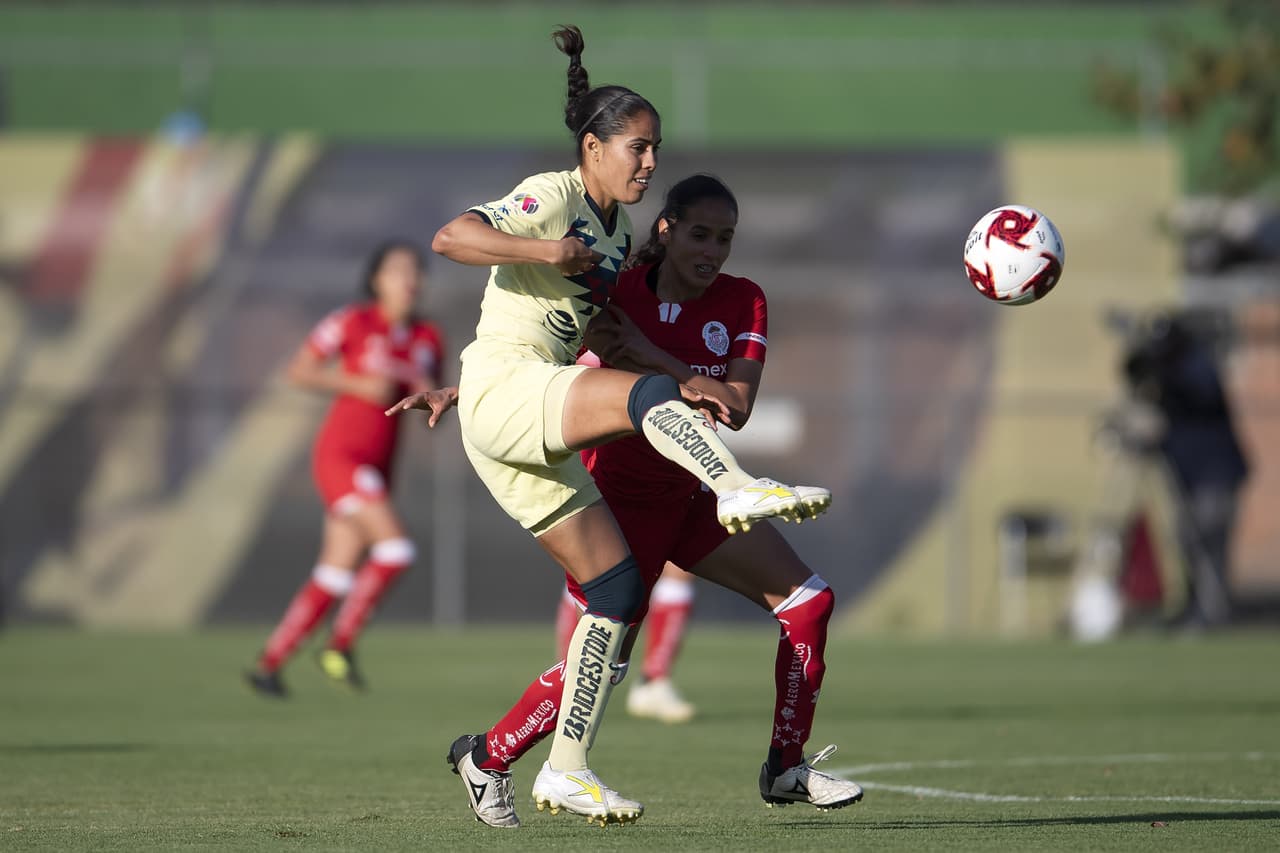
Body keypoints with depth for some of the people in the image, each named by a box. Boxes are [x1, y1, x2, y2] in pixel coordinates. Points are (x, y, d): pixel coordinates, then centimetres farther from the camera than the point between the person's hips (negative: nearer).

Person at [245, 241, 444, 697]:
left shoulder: (428, 340, 11)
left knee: (337, 575, 2)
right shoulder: (352, 322, -5)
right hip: (340, 452, -7)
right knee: (395, 547, -22)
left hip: (376, 465, 7)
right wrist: (357, 385, -14)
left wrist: (430, 395, -5)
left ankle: (269, 662, 9)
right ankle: (340, 644, -10)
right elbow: (299, 371, -3)